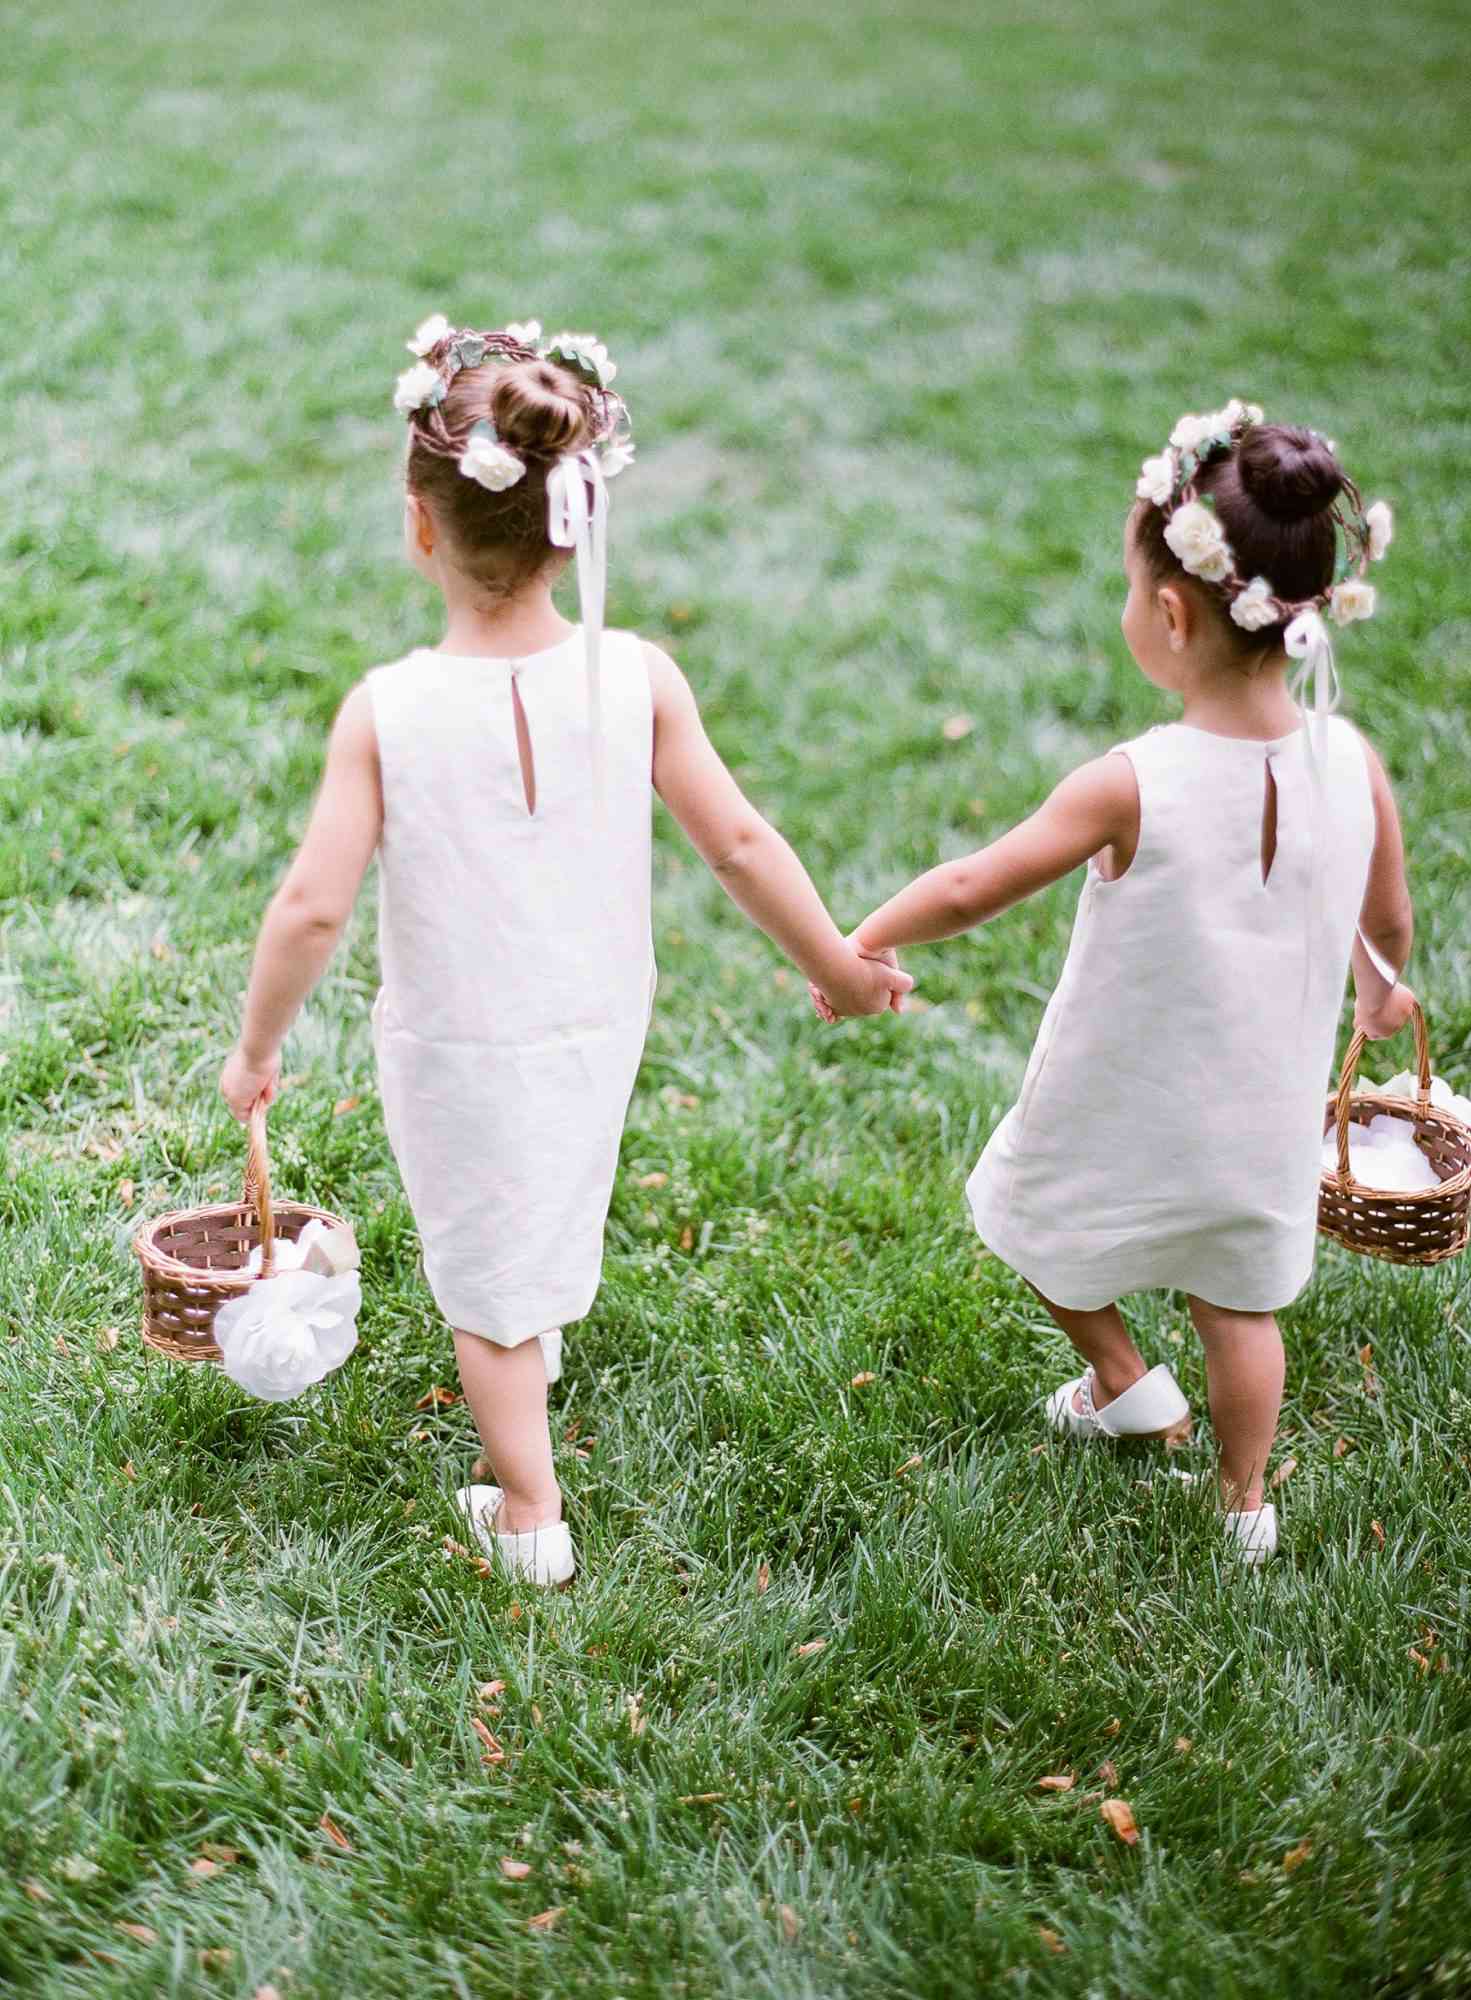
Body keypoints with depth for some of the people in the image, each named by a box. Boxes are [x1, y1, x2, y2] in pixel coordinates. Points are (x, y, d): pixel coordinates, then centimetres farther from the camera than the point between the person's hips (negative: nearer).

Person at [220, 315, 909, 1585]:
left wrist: (257, 1049, -6)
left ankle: (530, 1515, 27)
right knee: (560, 1207, 32)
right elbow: (738, 840, -13)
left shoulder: (388, 712, -23)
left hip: (454, 1047, -3)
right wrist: (837, 966, 2)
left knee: (483, 1272, 17)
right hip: (598, 1027, 3)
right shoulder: (636, 679, -18)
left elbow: (314, 906, -22)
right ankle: (546, 1334, 61)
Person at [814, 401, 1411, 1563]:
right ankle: (1246, 1507, 38)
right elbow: (1388, 925, 1)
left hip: (1123, 1111, -4)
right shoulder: (1353, 765, -16)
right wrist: (1382, 991, 24)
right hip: (1263, 1119, 4)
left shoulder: (1133, 787, -28)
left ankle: (1126, 1384, 38)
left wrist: (864, 943, 0)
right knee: (1239, 1306, 24)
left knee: (1040, 1221, 27)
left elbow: (970, 890, -18)